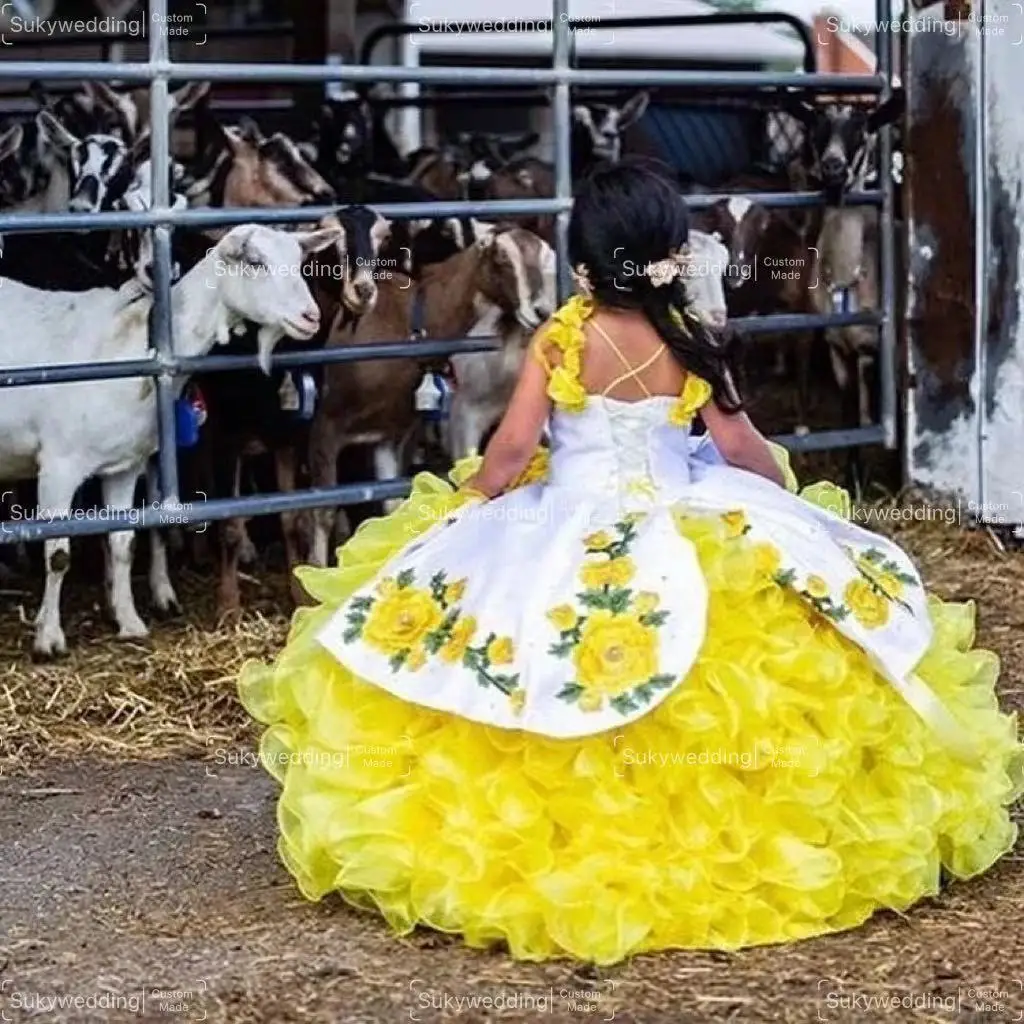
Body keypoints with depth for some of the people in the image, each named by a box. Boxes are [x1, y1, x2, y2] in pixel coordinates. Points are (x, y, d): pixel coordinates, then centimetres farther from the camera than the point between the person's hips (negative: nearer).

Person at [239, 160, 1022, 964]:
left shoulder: (560, 340, -9)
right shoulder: (692, 342, -5)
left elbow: (513, 450, -9)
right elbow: (739, 446, 0)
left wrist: (463, 502, 8)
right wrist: (786, 493, 19)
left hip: (570, 529, -1)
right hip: (683, 526, 2)